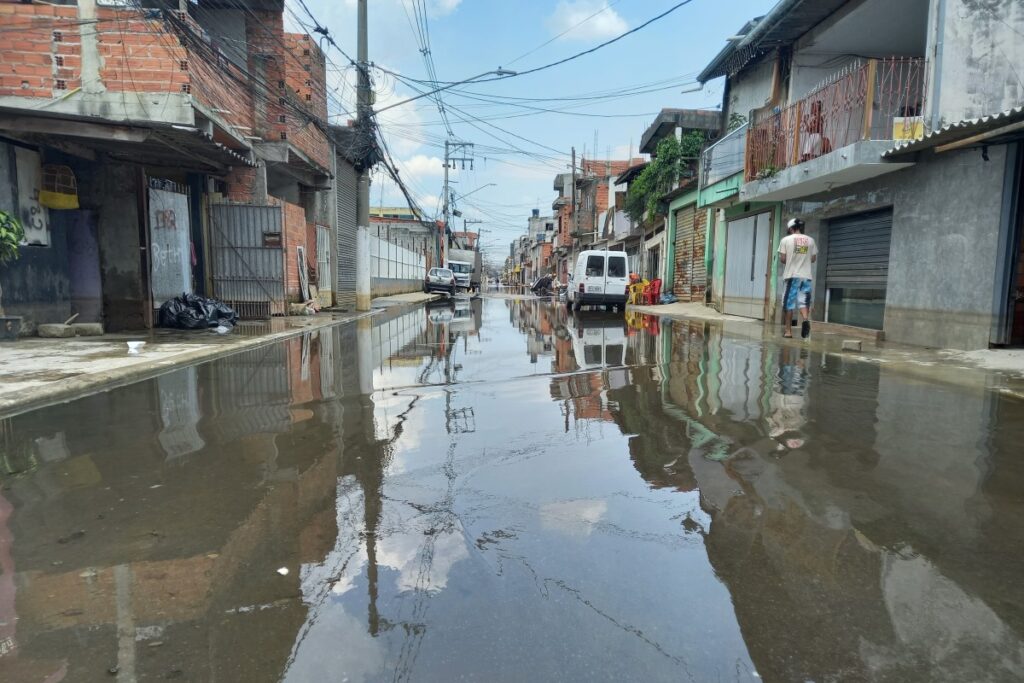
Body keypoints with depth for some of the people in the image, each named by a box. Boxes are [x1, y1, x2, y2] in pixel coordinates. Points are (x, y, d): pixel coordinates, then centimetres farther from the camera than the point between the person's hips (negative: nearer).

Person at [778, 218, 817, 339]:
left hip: (792, 275, -2)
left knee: (789, 303, 4)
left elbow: (782, 258, -3)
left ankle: (788, 331, 7)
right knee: (803, 301, 6)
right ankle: (805, 319, -24)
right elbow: (814, 258, 10)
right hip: (806, 275, 2)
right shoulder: (810, 240, 8)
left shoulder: (786, 239, -1)